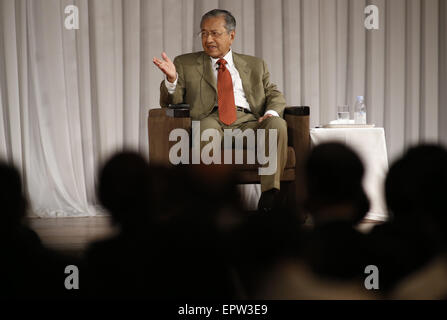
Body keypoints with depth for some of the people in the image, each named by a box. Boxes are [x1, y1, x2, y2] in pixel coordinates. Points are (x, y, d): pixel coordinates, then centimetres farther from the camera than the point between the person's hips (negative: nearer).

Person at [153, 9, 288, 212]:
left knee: (278, 124, -30)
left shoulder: (255, 65, 27)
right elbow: (170, 103, 14)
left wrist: (272, 112, -3)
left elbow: (274, 95, 21)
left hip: (249, 122, 2)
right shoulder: (185, 64, 21)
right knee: (208, 125, -39)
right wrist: (171, 79, -8)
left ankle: (270, 195, -37)